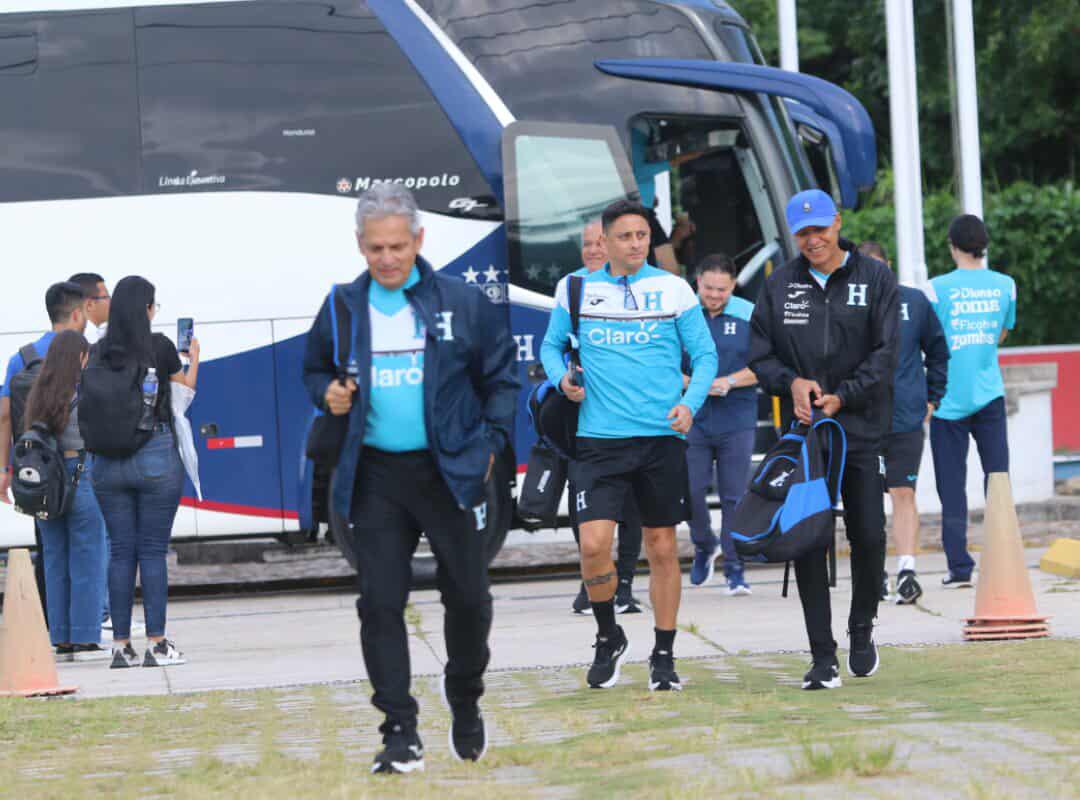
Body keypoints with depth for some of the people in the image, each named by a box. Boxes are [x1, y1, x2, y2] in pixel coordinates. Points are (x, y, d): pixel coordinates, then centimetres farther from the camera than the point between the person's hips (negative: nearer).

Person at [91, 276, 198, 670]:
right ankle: (156, 643, -3)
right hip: (156, 456, -3)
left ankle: (121, 645, 5)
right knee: (153, 551, 0)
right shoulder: (159, 346, -5)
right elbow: (185, 389, 11)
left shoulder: (98, 353, 2)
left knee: (120, 552, 6)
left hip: (107, 461, 3)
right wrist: (194, 356, 29)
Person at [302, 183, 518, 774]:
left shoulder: (462, 303, -1)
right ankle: (400, 733, 1)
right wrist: (327, 394, -3)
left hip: (449, 472, -1)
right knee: (380, 602, -3)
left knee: (468, 597, 5)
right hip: (374, 475, 1)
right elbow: (313, 370, 18)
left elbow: (501, 378, 6)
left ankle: (465, 704, 30)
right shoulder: (343, 308, 5)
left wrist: (490, 444, -1)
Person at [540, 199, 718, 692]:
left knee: (662, 547, 6)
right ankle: (608, 639, 12)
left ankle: (664, 656, 18)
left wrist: (690, 403, -12)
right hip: (599, 437, 0)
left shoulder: (674, 290, 3)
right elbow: (552, 345, 18)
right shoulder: (576, 290, 6)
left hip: (662, 437, 0)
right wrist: (562, 378, -4)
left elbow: (705, 355, 6)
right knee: (594, 544, -12)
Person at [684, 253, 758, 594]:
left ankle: (735, 569, 7)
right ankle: (704, 546, 24)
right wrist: (689, 382, -13)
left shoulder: (749, 315, 2)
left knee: (734, 497, -1)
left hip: (736, 421, 0)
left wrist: (728, 382, -12)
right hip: (692, 421, 0)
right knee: (690, 491, -4)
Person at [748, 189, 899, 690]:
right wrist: (791, 382, -10)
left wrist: (842, 397, -13)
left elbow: (884, 353, -3)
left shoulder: (875, 279, 2)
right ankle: (822, 658, -1)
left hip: (862, 428, -1)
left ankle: (862, 629, 23)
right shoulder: (779, 286, 7)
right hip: (802, 430, 1)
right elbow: (759, 355, 9)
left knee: (869, 536, -3)